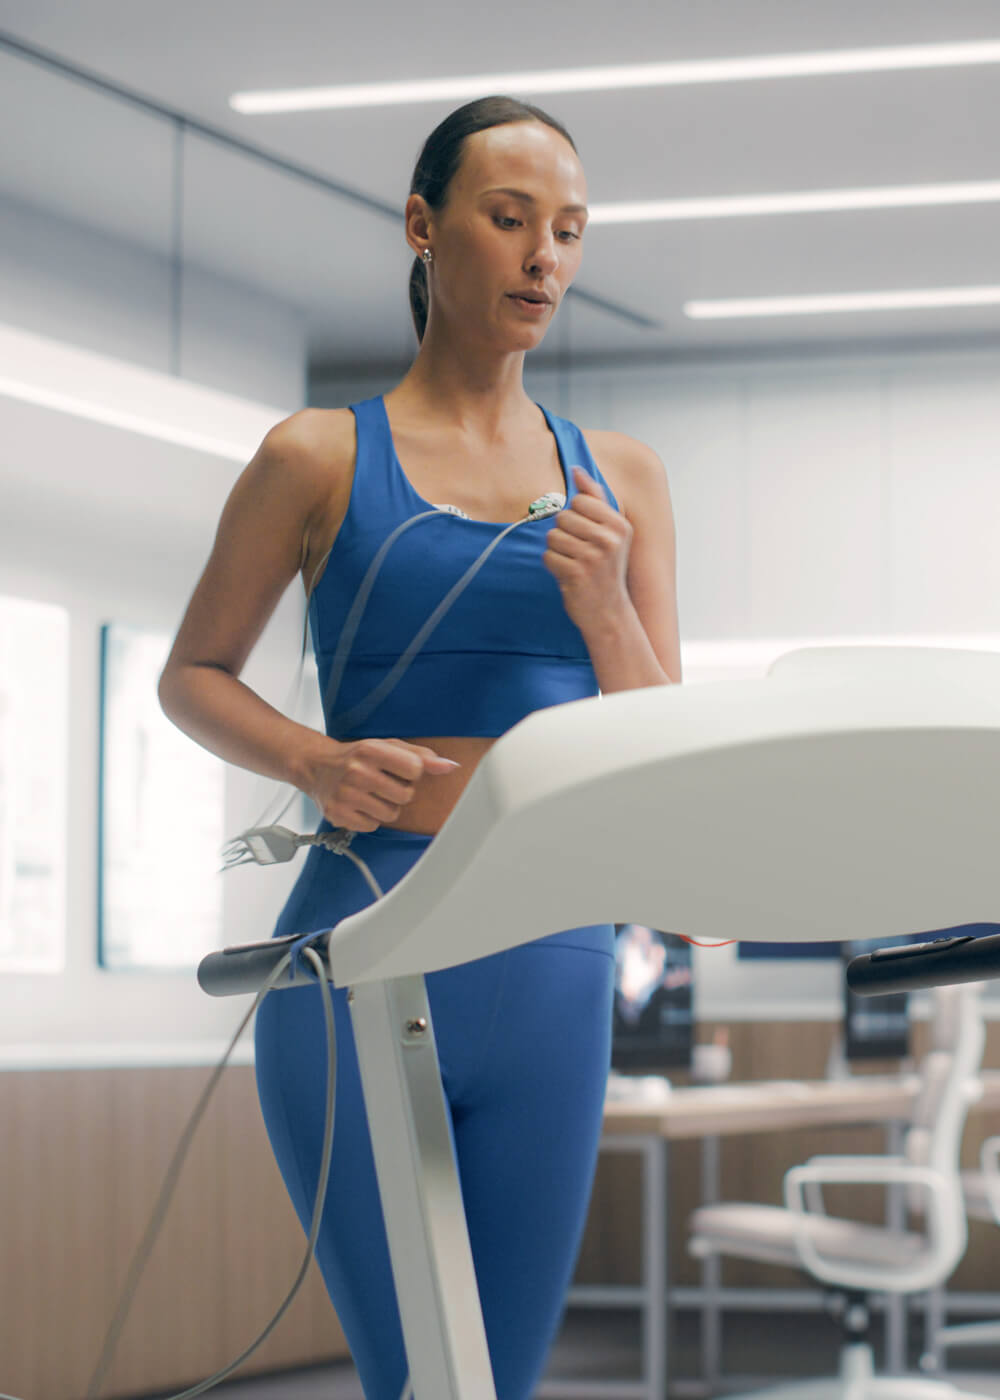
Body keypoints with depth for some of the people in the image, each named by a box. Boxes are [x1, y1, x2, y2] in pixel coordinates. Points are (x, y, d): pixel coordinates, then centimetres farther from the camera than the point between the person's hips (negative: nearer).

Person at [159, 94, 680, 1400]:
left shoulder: (619, 477, 12)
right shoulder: (319, 459, 2)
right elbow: (191, 676, 10)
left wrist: (603, 614, -8)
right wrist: (314, 760, -10)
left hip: (552, 964, 4)